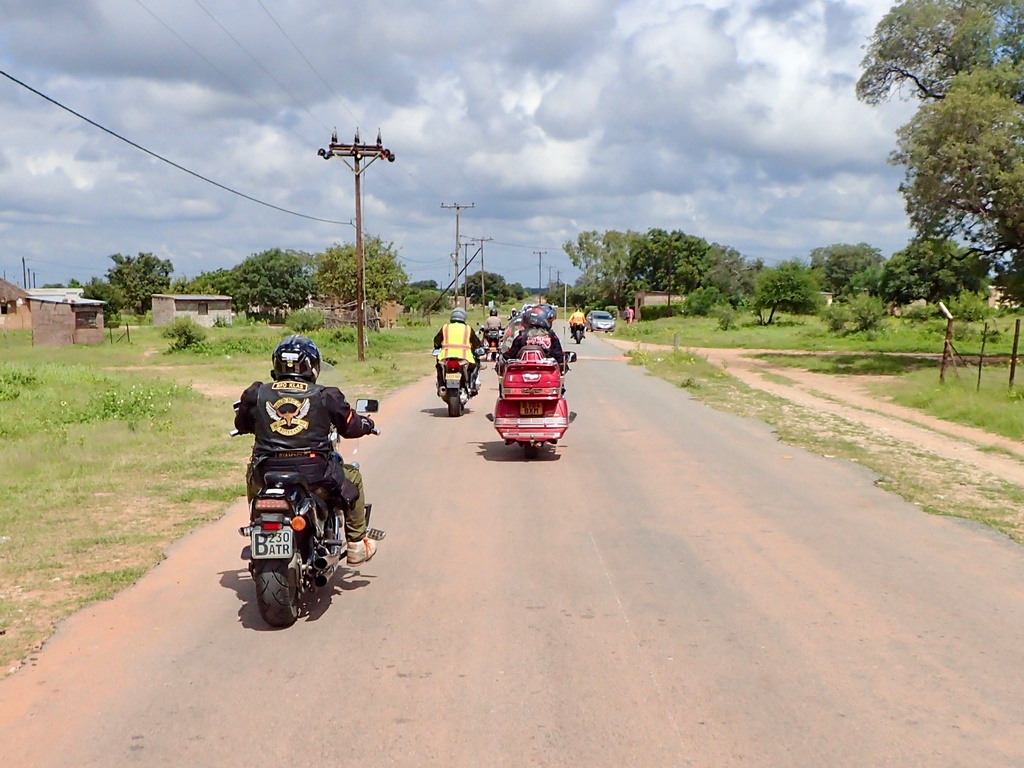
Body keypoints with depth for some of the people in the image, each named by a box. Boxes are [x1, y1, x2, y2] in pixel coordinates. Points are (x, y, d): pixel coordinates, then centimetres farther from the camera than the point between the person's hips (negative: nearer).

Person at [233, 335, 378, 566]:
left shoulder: (257, 393, 3)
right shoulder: (324, 395, -2)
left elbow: (241, 425, 18)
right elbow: (350, 426, 6)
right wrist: (367, 423, 29)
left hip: (267, 472, 3)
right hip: (315, 473, -2)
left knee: (252, 473, 37)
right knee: (351, 477, 26)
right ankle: (356, 545, 27)